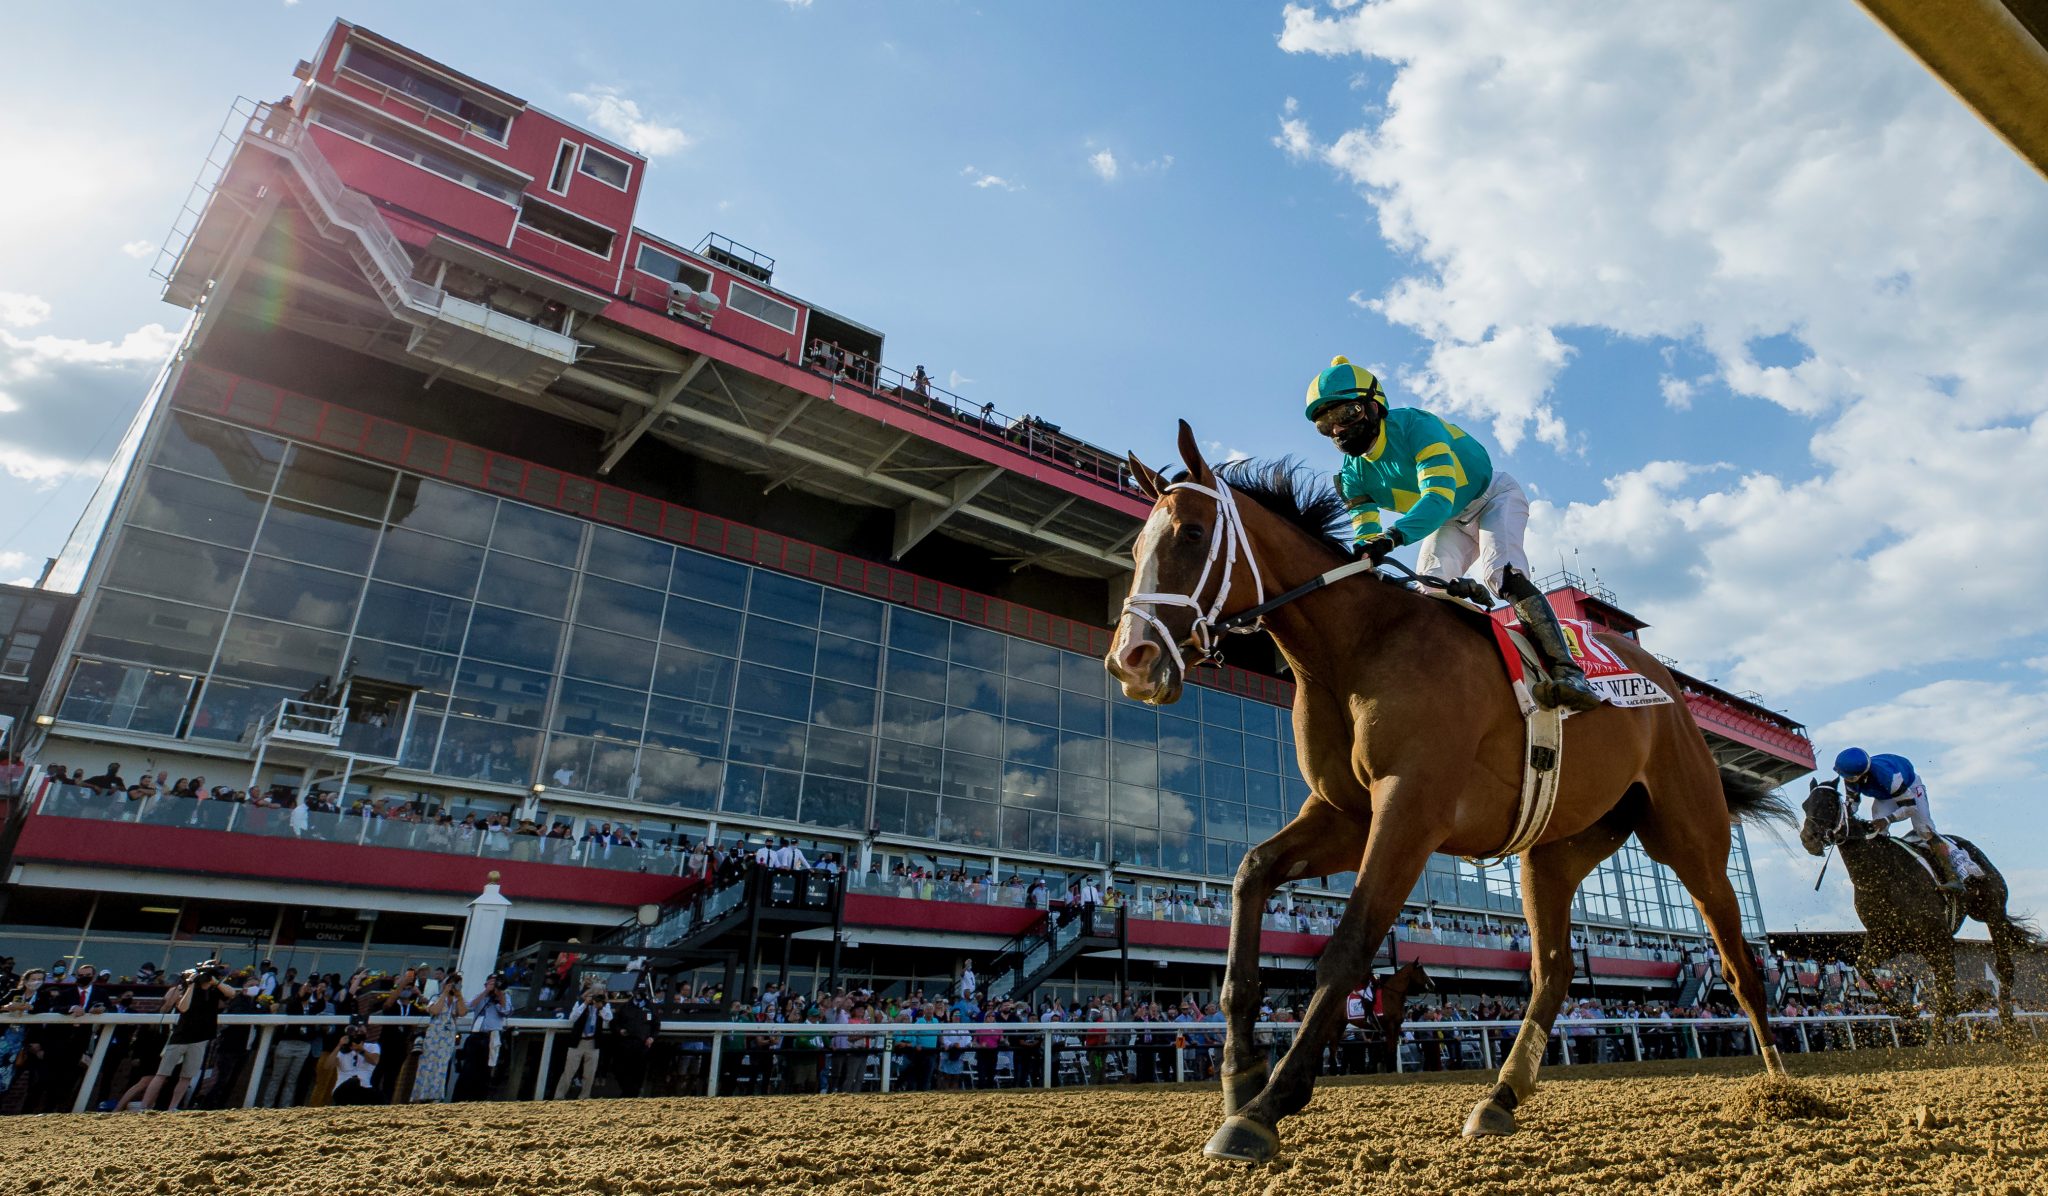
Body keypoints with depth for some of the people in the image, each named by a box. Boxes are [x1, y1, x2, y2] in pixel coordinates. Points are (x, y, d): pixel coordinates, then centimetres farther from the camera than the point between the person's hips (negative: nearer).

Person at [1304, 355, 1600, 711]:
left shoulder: (1414, 425, -33)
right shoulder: (1354, 474, -14)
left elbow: (1439, 497, -47)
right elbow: (1364, 532, -17)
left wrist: (1391, 536, -64)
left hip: (1494, 497, -7)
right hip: (1451, 523, 7)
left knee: (1500, 573, -29)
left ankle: (1567, 672, -34)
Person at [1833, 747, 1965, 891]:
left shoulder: (1886, 775, -46)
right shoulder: (1850, 780, -29)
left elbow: (1910, 806, -36)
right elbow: (1853, 801, -9)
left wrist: (1887, 819, -45)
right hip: (1884, 795, 5)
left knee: (1924, 830, -14)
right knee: (1876, 829, -12)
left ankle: (1952, 875, -9)